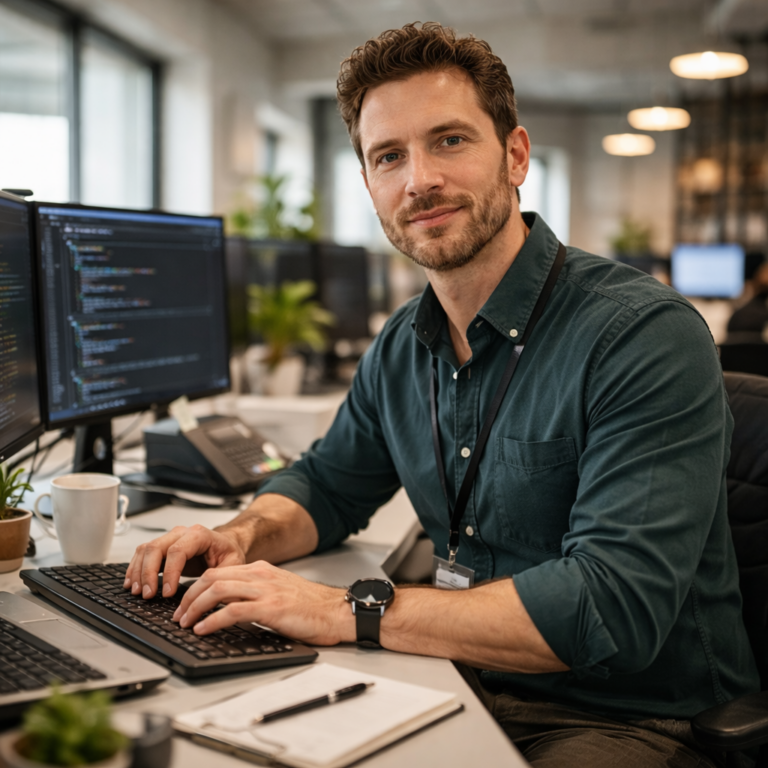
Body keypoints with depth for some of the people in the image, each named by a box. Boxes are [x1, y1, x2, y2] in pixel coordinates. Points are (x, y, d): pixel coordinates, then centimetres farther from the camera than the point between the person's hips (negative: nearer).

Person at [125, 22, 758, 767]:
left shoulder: (647, 336, -20)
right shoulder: (401, 347, 4)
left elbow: (616, 603, -28)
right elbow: (328, 484, 18)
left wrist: (351, 611, -30)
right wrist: (242, 536, -5)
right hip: (469, 684, 6)